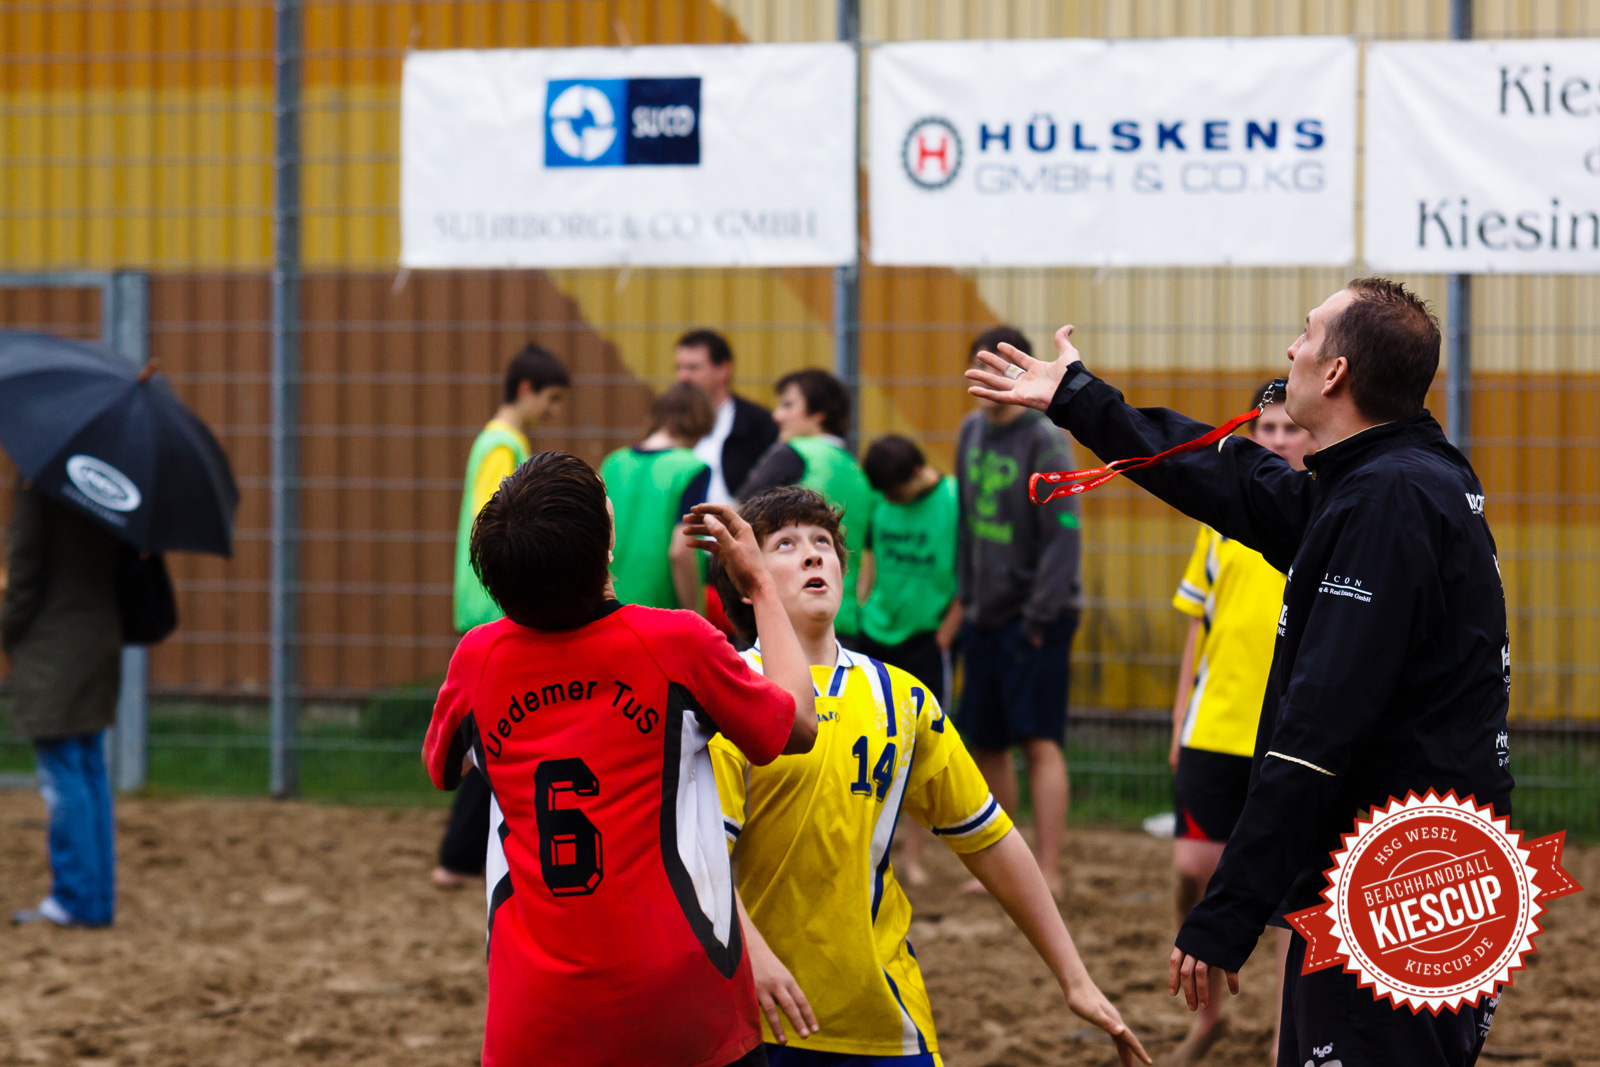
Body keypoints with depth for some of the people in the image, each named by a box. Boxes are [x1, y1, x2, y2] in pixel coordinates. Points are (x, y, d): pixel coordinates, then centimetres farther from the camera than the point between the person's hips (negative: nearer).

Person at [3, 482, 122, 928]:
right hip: (101, 636, 8)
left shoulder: (37, 485, -15)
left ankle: (74, 898, -1)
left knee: (62, 777, -3)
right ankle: (98, 899, 16)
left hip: (55, 645, -8)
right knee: (91, 771, 13)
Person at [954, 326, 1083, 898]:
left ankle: (1047, 873, -13)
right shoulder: (972, 432, 10)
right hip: (984, 616, 7)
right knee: (985, 744, 10)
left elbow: (1063, 535, -15)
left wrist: (1039, 616, -18)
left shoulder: (1046, 443, -11)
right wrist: (967, 596, 12)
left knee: (1039, 743, -11)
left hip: (1035, 618, -7)